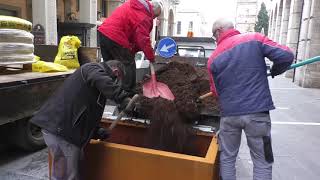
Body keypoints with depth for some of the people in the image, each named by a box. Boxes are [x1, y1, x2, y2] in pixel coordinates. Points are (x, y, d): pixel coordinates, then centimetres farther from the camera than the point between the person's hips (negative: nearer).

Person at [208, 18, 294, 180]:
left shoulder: (213, 59, 3)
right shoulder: (255, 39, -2)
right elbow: (286, 56, -7)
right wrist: (275, 71, 13)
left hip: (229, 114, 2)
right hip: (257, 112, -1)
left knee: (227, 158, 18)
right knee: (262, 162, 12)